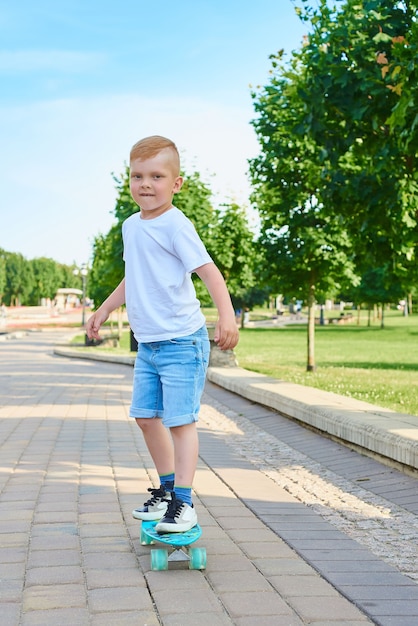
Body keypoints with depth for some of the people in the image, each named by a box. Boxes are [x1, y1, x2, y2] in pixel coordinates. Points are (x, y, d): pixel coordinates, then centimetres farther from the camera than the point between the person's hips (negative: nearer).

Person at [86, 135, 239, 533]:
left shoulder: (175, 225, -14)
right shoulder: (131, 226, 11)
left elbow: (207, 270, -23)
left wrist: (226, 315, -36)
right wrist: (104, 310, 29)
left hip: (182, 341, -8)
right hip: (147, 343, 9)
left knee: (180, 419, -6)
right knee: (145, 416, 14)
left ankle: (183, 502, 1)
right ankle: (166, 488, 29)